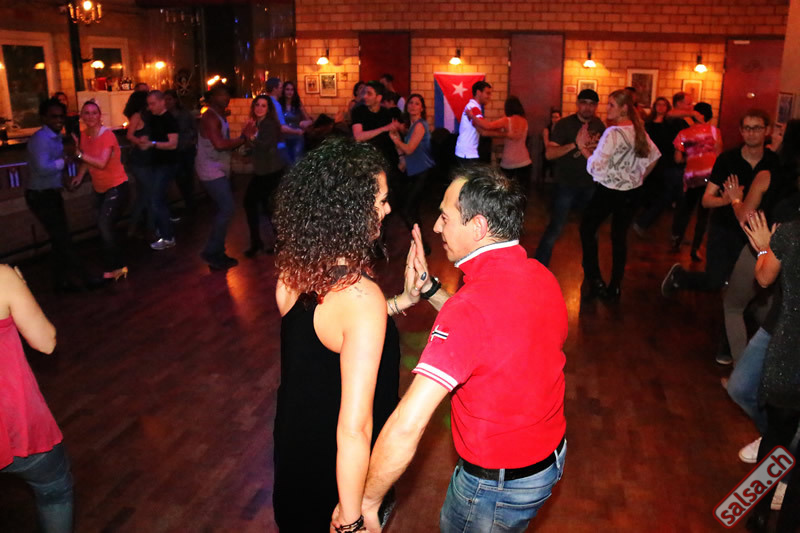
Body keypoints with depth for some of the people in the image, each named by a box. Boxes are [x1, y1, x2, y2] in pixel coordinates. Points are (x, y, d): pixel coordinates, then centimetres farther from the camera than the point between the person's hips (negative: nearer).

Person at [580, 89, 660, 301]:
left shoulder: (613, 133, -20)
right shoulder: (638, 131, 3)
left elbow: (596, 166, -23)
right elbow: (654, 156, 16)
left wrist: (582, 146, -13)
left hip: (609, 191, -7)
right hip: (631, 192, 7)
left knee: (587, 229, 10)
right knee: (620, 236, 12)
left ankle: (595, 281, 7)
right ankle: (614, 288, 18)